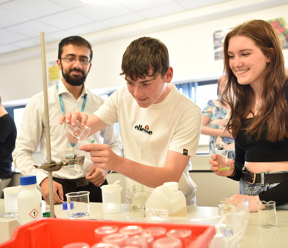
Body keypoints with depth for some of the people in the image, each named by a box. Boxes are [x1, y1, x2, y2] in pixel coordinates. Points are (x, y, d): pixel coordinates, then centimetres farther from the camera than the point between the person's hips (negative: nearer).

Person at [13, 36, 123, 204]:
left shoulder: (100, 104, 10)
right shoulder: (39, 103, 2)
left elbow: (115, 144, 17)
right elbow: (22, 152, 0)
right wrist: (42, 179, -15)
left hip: (95, 188, 2)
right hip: (59, 189, -1)